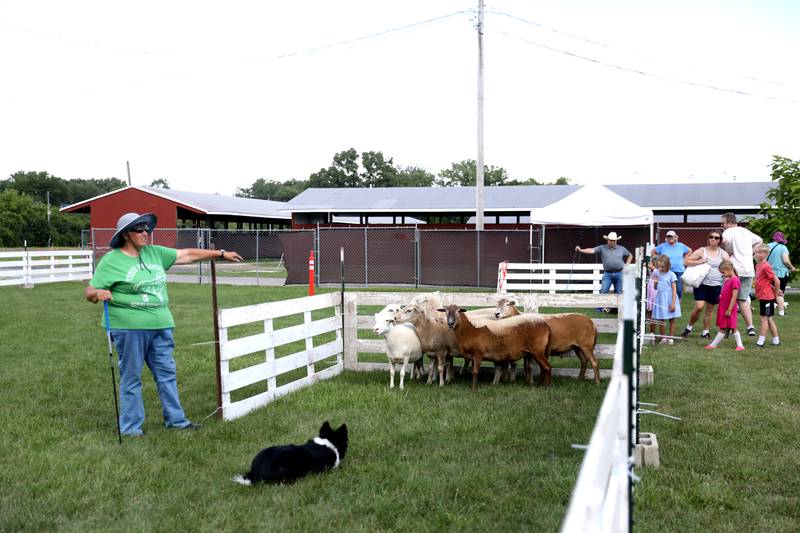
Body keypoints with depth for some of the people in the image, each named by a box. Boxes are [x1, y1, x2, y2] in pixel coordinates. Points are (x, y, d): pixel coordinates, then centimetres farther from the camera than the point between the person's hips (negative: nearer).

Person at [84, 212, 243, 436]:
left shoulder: (154, 252, 10)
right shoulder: (111, 261, -5)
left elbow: (187, 254, 15)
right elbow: (89, 292, -6)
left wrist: (221, 254, 16)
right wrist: (98, 293, -30)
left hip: (160, 325, 6)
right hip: (130, 328, -6)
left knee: (167, 373, 12)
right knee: (131, 378, 3)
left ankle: (176, 419, 22)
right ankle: (130, 427, 14)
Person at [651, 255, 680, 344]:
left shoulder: (671, 274, -7)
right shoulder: (656, 273, 4)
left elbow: (674, 290, -9)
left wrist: (673, 303, -14)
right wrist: (655, 282, -11)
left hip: (669, 298, -3)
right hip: (660, 298, 3)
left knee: (671, 320, 5)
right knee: (661, 319, 5)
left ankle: (671, 338, 13)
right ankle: (663, 338, 16)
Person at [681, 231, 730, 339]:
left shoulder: (723, 254, 6)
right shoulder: (702, 251, 0)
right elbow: (687, 261, -3)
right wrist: (700, 261, -15)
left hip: (716, 286, 3)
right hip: (702, 284, -2)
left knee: (710, 309, 8)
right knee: (699, 307, -13)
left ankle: (705, 331, 20)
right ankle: (689, 327, 7)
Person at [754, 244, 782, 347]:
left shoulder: (766, 266, -18)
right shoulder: (758, 265, 9)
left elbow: (777, 281, -19)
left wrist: (776, 293, -8)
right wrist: (775, 289, 12)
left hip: (767, 297, -9)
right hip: (762, 296, 9)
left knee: (764, 318, -5)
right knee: (768, 319, 15)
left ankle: (760, 341, -2)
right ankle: (776, 340, 24)